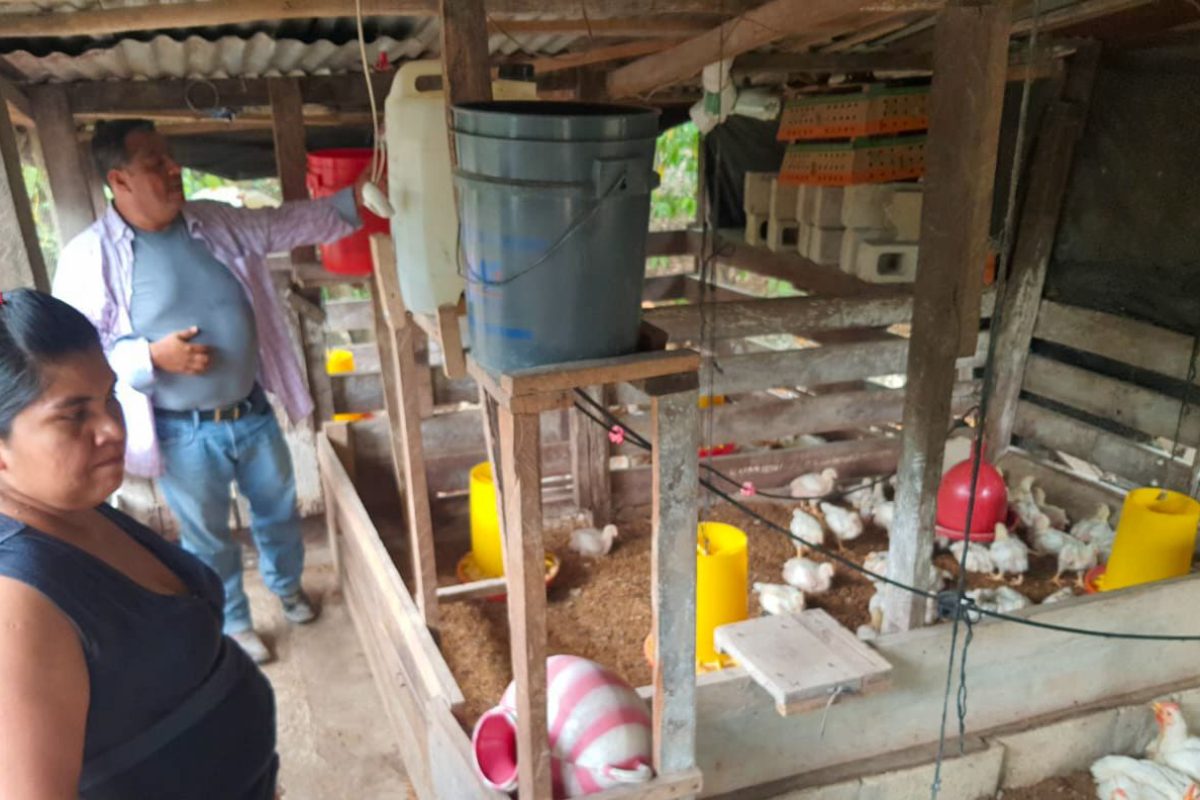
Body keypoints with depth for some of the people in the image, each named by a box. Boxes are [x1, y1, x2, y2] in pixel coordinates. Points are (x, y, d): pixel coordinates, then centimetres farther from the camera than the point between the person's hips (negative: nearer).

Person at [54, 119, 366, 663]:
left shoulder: (216, 222, -2)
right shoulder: (90, 256, -15)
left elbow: (291, 223, 2)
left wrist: (353, 199, -10)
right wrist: (152, 356, -26)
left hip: (252, 412, 4)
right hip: (183, 434, -4)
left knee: (278, 507, 24)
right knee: (208, 536, 16)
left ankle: (287, 586, 52)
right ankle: (233, 624, 41)